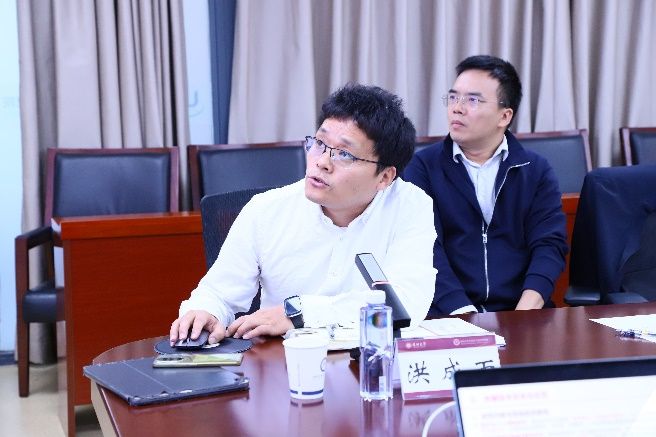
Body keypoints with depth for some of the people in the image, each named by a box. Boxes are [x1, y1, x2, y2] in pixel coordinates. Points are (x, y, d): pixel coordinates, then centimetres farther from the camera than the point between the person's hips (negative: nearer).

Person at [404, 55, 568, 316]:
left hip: (519, 308, 2)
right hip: (447, 314, -2)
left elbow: (549, 246, 0)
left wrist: (522, 317, -17)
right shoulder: (424, 167, 6)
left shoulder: (537, 171, 10)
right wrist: (464, 313, -19)